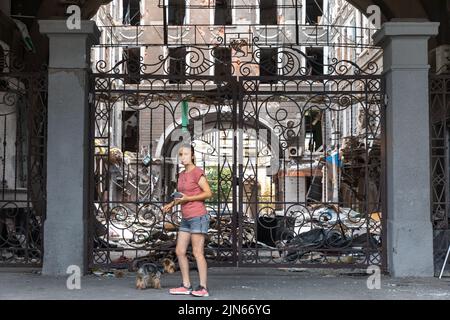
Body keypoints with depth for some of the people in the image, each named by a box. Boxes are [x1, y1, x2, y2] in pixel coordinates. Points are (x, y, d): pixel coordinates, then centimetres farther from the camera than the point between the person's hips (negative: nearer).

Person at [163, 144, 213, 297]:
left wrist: (187, 199, -16)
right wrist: (172, 204, 9)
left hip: (198, 217, -9)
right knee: (180, 252, 6)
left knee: (197, 253, -8)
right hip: (186, 219, 9)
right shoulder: (181, 175, 15)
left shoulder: (197, 172, -10)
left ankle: (203, 288, -2)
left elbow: (208, 193, -13)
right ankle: (186, 286, 13)